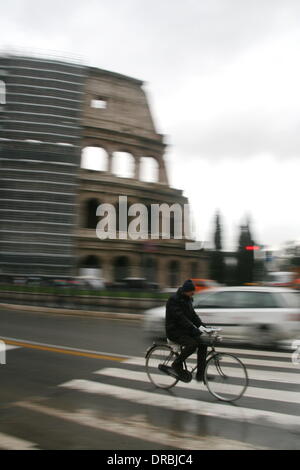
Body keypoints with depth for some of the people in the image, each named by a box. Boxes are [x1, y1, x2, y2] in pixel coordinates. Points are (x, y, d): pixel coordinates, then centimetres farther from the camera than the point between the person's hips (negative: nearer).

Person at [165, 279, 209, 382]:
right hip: (174, 331, -8)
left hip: (184, 330, 8)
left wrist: (201, 325, -7)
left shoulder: (187, 300, 10)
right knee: (192, 344, -31)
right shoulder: (174, 300, -18)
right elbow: (181, 317, -27)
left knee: (203, 343, -11)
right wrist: (195, 329, -33)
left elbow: (193, 314, 11)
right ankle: (177, 364, -7)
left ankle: (200, 374, -5)